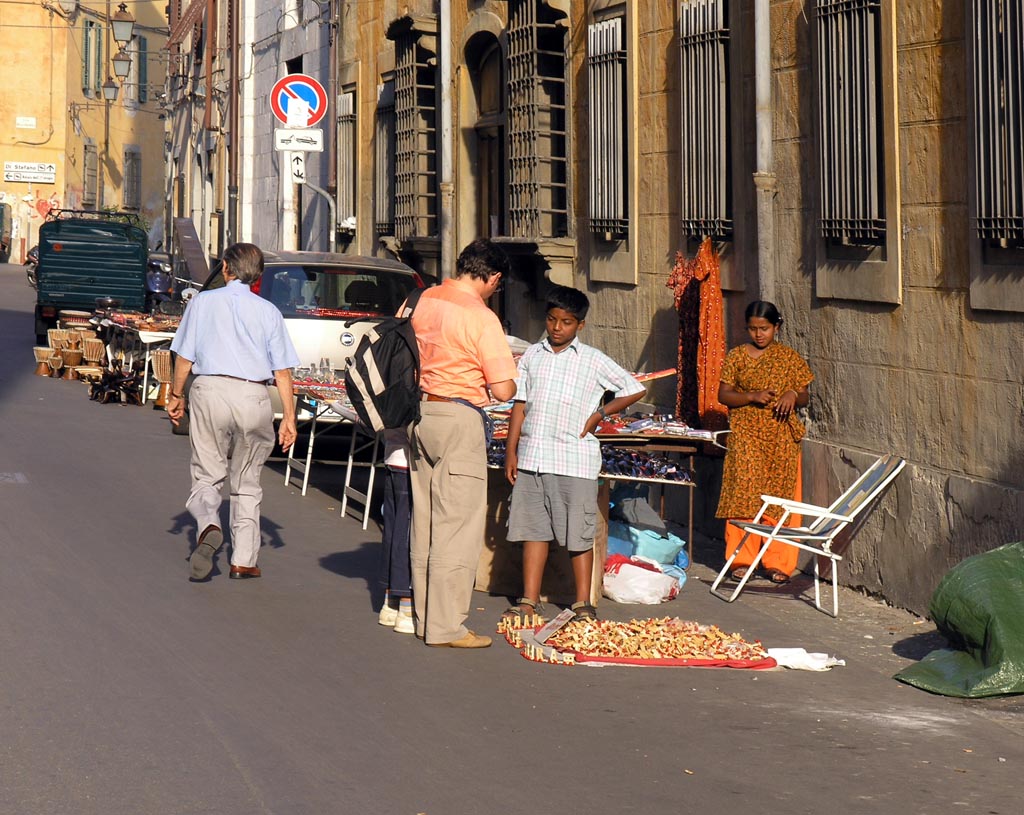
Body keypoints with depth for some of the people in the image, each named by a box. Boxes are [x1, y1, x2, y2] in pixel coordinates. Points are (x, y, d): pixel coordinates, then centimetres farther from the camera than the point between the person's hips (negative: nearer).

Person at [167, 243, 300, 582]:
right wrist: (289, 417, 6)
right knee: (246, 482, 13)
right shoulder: (268, 311, 7)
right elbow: (282, 371, 3)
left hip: (209, 391, -1)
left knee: (207, 475, 6)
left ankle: (209, 527, -25)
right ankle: (243, 560, 13)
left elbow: (184, 357, 6)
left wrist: (176, 396, 18)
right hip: (253, 397, 1)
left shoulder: (202, 302, 6)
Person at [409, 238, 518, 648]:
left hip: (421, 412, 8)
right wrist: (510, 378, 6)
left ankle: (424, 616, 21)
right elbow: (503, 391, -15)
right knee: (458, 526, -2)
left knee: (424, 521, 14)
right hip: (459, 419, -8)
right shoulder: (481, 318, -15)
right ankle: (446, 626, -1)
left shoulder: (426, 300, 6)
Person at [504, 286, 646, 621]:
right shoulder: (532, 356, 11)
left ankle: (583, 603, 10)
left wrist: (600, 413, -1)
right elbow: (520, 404, 11)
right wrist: (511, 452, 6)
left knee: (578, 534, 2)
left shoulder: (593, 360, 2)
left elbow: (634, 390, 7)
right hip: (532, 456, 3)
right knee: (533, 529, 7)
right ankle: (529, 600, 13)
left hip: (574, 459, -3)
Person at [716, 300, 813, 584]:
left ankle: (777, 562, 6)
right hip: (746, 437, -1)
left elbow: (805, 398, 11)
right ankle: (741, 559, 4)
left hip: (782, 437, 1)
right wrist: (752, 396, -15)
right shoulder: (736, 356, 5)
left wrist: (794, 395, -12)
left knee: (780, 496, 0)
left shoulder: (790, 358, 6)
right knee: (743, 494, -4)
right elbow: (723, 394, 1)